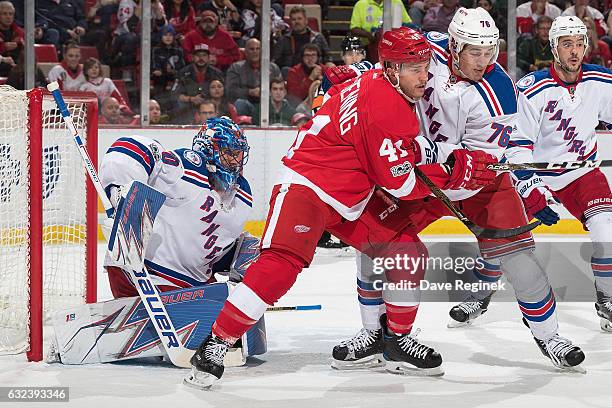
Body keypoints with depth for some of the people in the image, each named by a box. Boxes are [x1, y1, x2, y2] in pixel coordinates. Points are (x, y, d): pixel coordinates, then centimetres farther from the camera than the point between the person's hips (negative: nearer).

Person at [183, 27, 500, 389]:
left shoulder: (382, 84, 6)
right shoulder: (384, 107, -24)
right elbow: (401, 184, -20)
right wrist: (455, 172, -17)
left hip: (354, 195, 10)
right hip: (307, 186, -10)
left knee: (408, 253, 5)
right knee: (282, 264, -27)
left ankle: (397, 339, 19)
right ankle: (216, 345, -22)